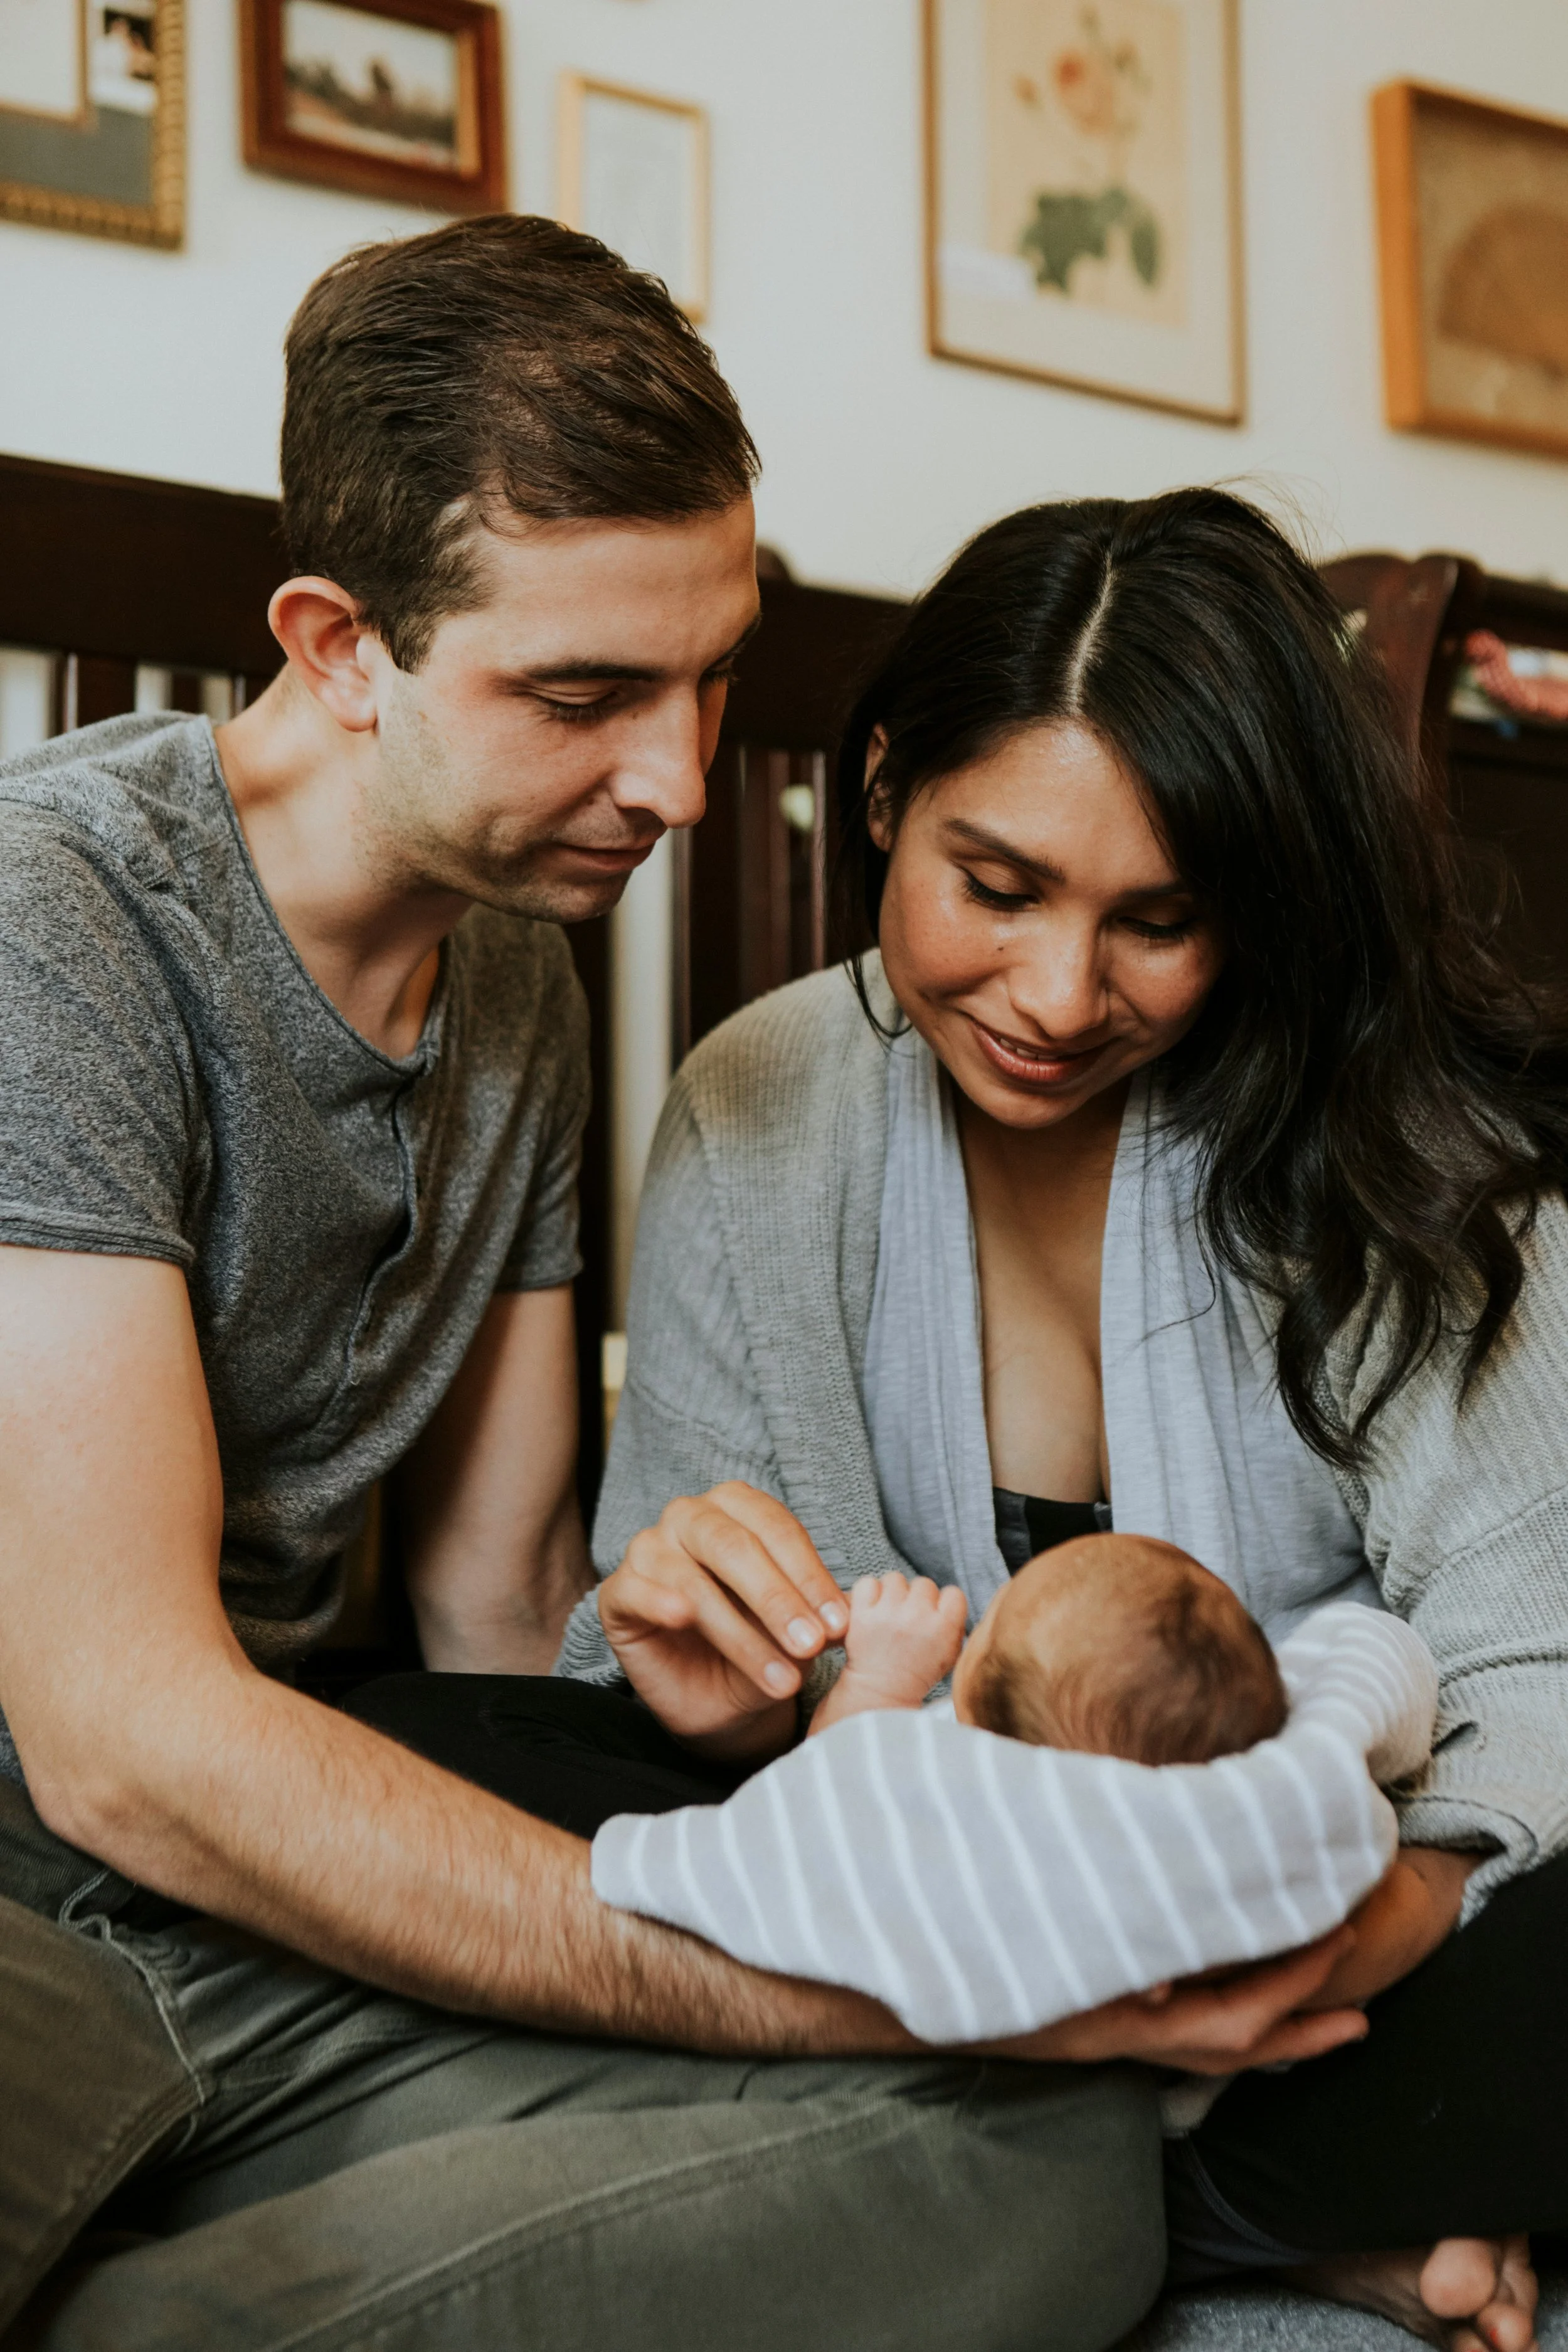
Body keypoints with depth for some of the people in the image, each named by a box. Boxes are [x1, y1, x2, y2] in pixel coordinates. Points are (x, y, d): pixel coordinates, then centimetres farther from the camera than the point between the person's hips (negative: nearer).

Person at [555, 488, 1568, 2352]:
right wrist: (722, 1690, -28)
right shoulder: (757, 1123, -8)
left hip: (1354, 1878, -3)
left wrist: (1400, 1901, -40)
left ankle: (1213, 2197, -5)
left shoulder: (1395, 1138, -15)